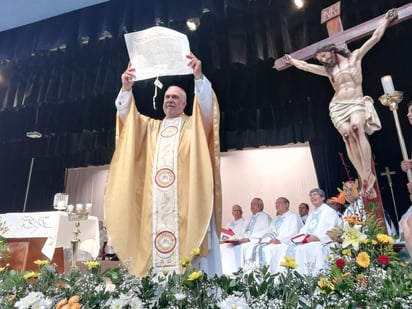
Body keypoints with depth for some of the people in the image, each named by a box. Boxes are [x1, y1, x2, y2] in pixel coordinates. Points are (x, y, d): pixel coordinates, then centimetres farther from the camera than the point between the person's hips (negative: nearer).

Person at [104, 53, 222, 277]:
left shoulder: (194, 125, 14)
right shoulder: (150, 127, 25)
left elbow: (206, 106, -5)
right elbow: (125, 115, 13)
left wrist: (198, 77, -19)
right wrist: (126, 89, -3)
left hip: (184, 199, -3)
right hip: (155, 202, 4)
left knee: (185, 245, -11)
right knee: (154, 247, -3)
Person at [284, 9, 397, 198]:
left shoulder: (354, 57, 10)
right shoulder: (328, 70, 18)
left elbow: (375, 38, 13)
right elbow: (306, 66, 28)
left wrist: (386, 20, 20)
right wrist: (292, 61, 36)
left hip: (357, 103, -2)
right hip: (338, 107, 3)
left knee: (357, 128, -31)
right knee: (348, 137, -18)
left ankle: (368, 174, -28)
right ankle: (364, 179, -17)